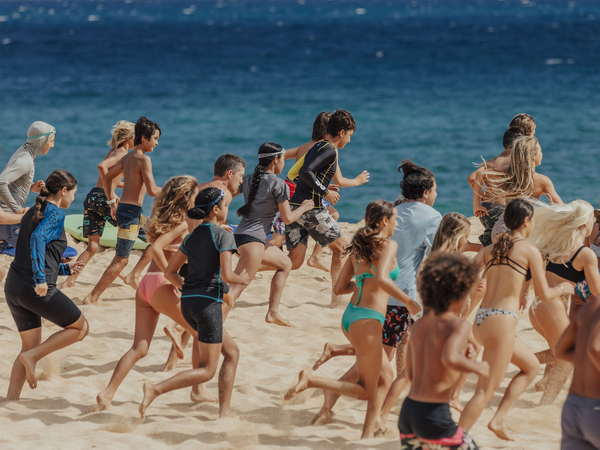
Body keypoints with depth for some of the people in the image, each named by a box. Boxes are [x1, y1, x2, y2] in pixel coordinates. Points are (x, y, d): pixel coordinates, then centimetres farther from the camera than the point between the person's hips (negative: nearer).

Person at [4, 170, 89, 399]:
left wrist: (65, 269, 32)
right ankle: (32, 357, -3)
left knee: (30, 345, 18)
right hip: (37, 290, -8)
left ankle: (11, 400, 10)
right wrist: (40, 279, -27)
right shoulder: (56, 213, -6)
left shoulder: (33, 213, 20)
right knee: (80, 327, 9)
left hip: (13, 286, 8)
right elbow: (38, 239, -24)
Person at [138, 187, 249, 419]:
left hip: (187, 303, 8)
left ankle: (225, 410, 23)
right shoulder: (223, 235, -8)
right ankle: (156, 389, -20)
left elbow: (170, 272, 13)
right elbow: (227, 275, -16)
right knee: (207, 371, -3)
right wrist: (242, 279, 3)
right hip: (208, 303, -8)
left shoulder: (192, 236, 13)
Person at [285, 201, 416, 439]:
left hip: (350, 315, 9)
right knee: (367, 390, 1)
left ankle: (371, 427, 16)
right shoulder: (388, 245, -8)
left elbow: (339, 287, 15)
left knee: (385, 375, 21)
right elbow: (382, 278, -26)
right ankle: (311, 379, -12)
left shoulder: (359, 247, 14)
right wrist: (408, 300, -15)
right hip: (367, 320, -9)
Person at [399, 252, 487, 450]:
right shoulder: (459, 325, -10)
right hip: (434, 415, -7)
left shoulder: (418, 326, 12)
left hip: (408, 411, 7)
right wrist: (478, 367, -11)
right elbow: (450, 359, -30)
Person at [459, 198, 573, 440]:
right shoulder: (530, 250, -4)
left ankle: (498, 419, 16)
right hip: (502, 320, -8)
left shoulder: (490, 249, 12)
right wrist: (564, 288, 18)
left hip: (480, 320, 8)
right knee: (485, 391, -5)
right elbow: (544, 294, -1)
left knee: (531, 366, 25)